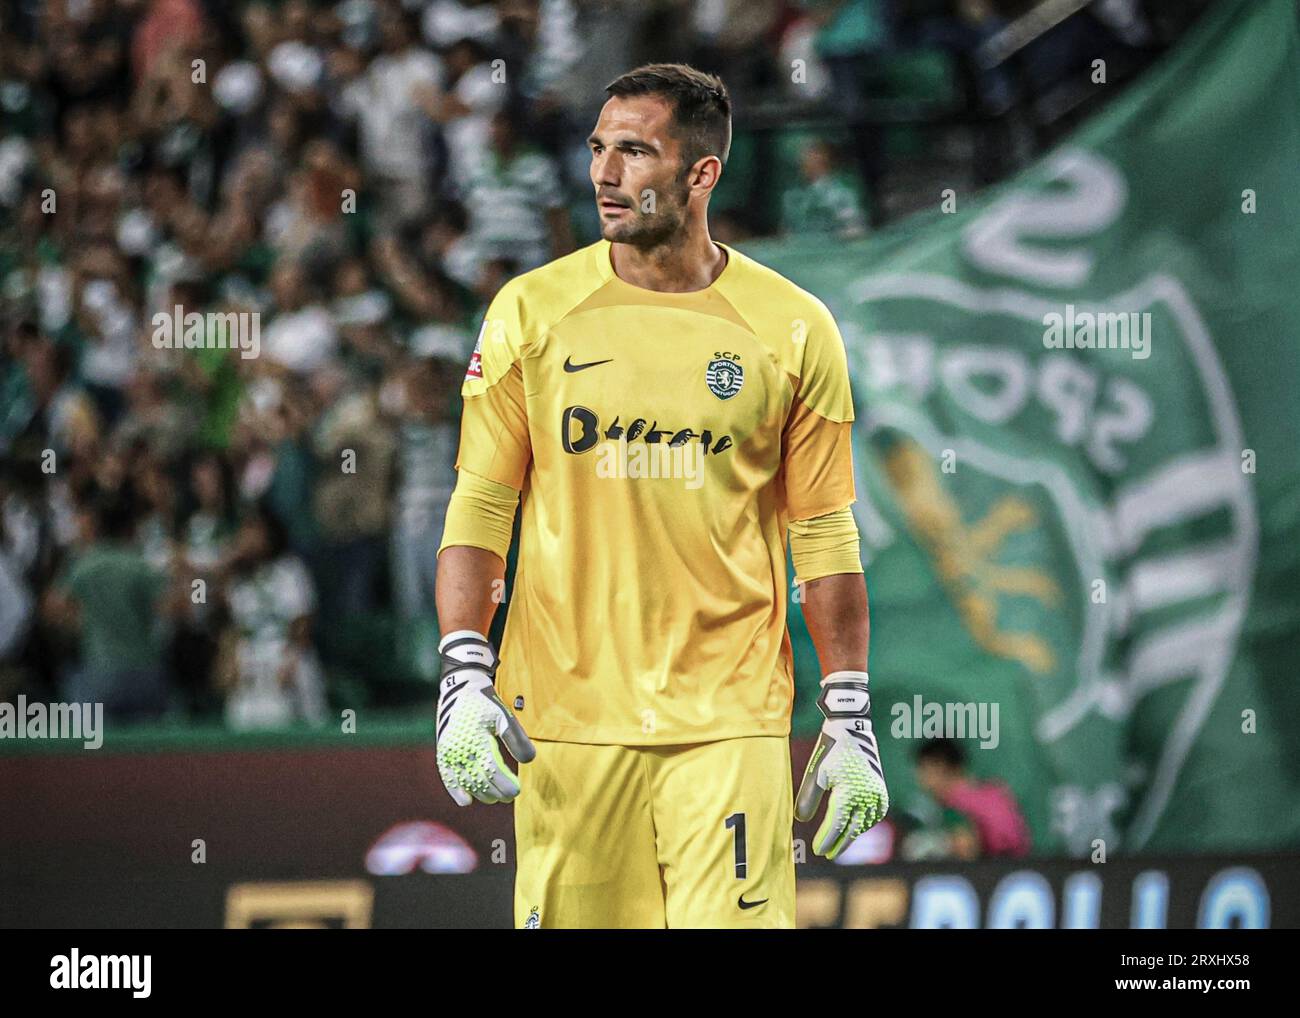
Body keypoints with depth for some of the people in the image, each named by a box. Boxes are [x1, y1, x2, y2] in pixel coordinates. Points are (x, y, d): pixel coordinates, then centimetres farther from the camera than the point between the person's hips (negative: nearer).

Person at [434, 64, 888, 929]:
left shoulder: (793, 330, 2)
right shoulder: (532, 312, 4)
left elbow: (826, 537, 7)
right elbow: (479, 509, 6)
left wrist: (851, 722, 3)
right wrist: (464, 679, -5)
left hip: (730, 723, -1)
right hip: (562, 714, 1)